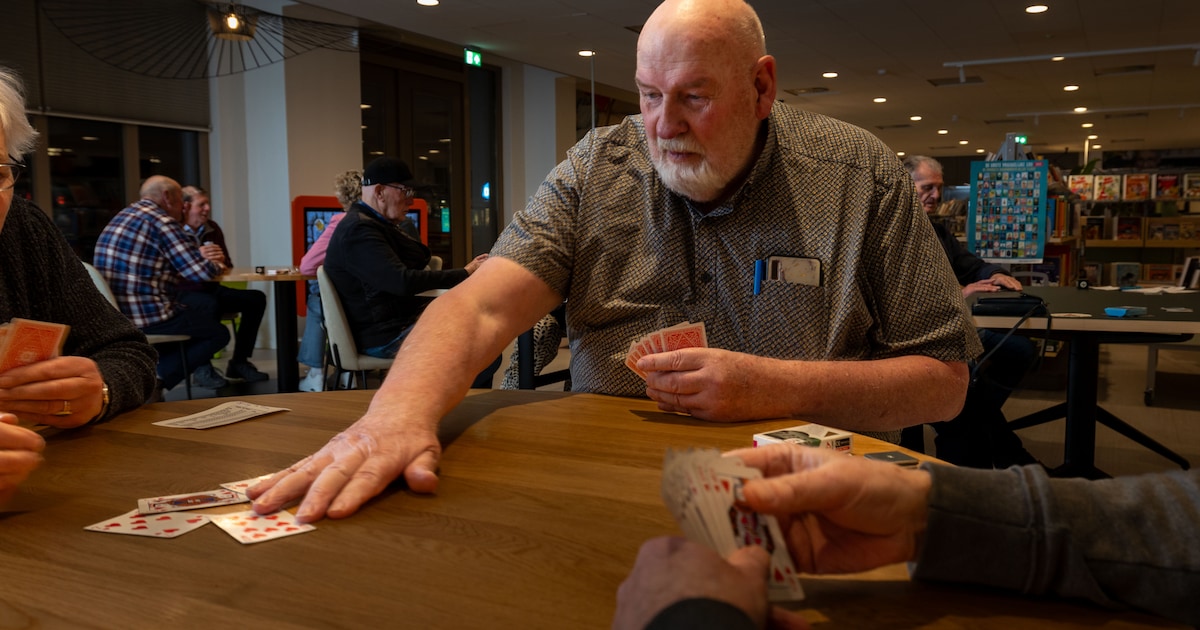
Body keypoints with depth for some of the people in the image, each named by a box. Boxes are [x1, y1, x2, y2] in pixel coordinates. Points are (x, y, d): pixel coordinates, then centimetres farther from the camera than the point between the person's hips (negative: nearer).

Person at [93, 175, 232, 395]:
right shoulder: (162, 222, -13)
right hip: (148, 320, -9)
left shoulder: (125, 216, 15)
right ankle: (156, 378, -1)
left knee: (206, 304, 24)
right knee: (219, 333, 10)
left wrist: (199, 257, 21)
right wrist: (216, 265, 6)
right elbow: (203, 273, -15)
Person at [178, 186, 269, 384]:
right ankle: (202, 366, -19)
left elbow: (228, 265, 15)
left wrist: (221, 261, -10)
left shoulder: (212, 228, 10)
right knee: (212, 304, -37)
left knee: (256, 299, -11)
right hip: (182, 293, -7)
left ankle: (239, 361, -2)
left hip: (210, 289, 7)